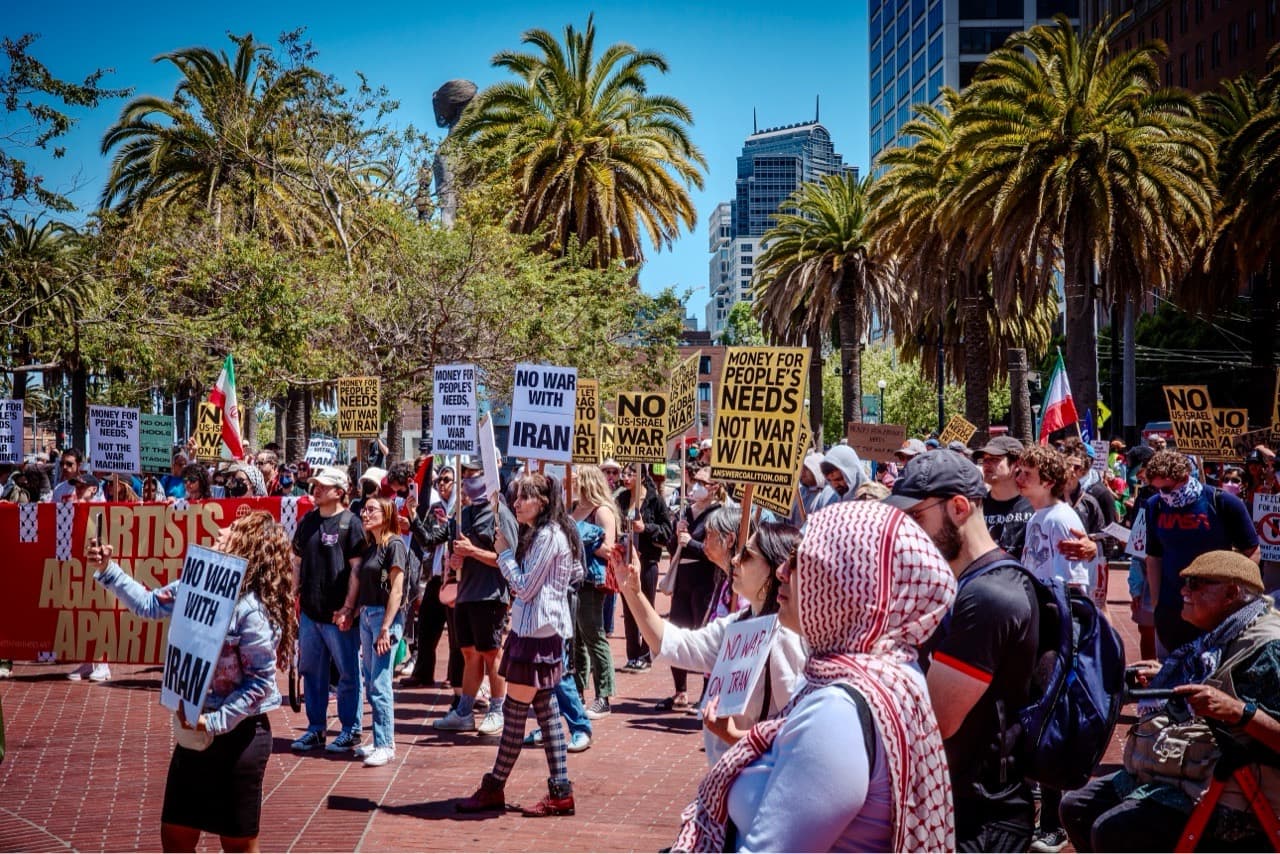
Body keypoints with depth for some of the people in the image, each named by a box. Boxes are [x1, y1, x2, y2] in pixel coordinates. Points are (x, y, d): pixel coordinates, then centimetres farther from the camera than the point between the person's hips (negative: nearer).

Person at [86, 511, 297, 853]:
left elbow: (261, 681, -21)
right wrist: (107, 570, 9)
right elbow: (149, 604, 17)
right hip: (194, 728, 8)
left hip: (238, 734, -8)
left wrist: (215, 722, -24)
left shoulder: (252, 609, -22)